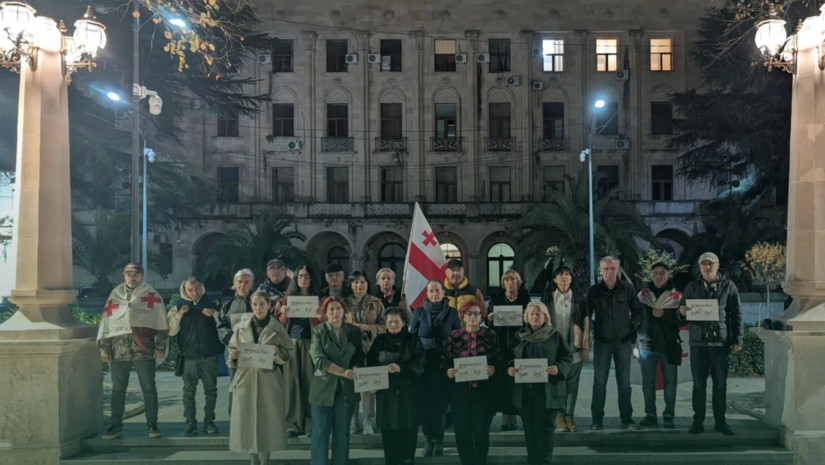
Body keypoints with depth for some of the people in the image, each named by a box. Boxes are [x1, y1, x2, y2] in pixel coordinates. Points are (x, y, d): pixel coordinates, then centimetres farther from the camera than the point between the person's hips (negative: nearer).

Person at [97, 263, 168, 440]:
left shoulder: (151, 295, 6)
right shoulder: (115, 295, 13)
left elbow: (161, 321, 4)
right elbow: (105, 320, 13)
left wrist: (161, 346, -1)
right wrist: (104, 347, 8)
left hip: (143, 347, -2)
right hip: (119, 347, 2)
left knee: (149, 388, 2)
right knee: (118, 389, 7)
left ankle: (152, 425, 9)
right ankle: (116, 425, 15)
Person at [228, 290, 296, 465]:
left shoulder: (277, 328, 1)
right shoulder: (241, 328, 6)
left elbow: (290, 351, 5)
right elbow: (232, 351, 12)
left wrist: (277, 351, -14)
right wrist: (234, 356, -10)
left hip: (269, 380, -1)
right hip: (246, 379, 2)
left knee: (268, 419, 1)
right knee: (247, 418, 2)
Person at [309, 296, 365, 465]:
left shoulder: (354, 331, 7)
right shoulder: (318, 331, -2)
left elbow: (359, 357, 9)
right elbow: (319, 360, -13)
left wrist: (355, 371, -13)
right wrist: (343, 372, -22)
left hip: (347, 388, 3)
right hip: (324, 387, -3)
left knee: (342, 433, 8)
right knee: (320, 432, 1)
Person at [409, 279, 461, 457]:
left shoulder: (452, 312, 4)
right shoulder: (419, 312, 5)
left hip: (444, 363, -1)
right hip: (423, 363, 1)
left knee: (440, 402, 0)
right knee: (425, 403, 0)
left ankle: (438, 440, 11)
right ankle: (429, 439, 12)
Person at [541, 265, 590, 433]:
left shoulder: (578, 299, 7)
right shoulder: (547, 298, 5)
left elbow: (586, 323, 7)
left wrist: (586, 347, 3)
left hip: (574, 348, 1)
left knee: (572, 383, 3)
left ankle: (569, 416, 11)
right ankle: (559, 416, 7)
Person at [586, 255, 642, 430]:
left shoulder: (627, 289, 1)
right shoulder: (594, 291, 1)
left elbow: (637, 312, 8)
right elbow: (587, 314, 5)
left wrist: (632, 326, -6)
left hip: (623, 341, 1)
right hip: (602, 342, -1)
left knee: (624, 382, 6)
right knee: (599, 382, 2)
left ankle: (626, 419, 14)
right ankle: (597, 420, 7)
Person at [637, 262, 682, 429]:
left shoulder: (676, 296, -1)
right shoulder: (643, 294, 7)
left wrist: (664, 314, -17)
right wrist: (634, 340, 7)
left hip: (669, 344, -2)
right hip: (647, 344, 2)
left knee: (670, 381, 3)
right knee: (647, 382, 6)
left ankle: (669, 416, 10)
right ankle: (650, 415, 14)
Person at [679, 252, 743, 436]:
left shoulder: (728, 286, 6)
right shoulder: (692, 286, 10)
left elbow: (736, 314, 6)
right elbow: (681, 313, 11)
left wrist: (737, 339, 0)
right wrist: (682, 312, -13)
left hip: (721, 341, -1)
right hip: (698, 342, 1)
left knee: (720, 384, 5)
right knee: (699, 384, 3)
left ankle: (720, 421, 13)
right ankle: (698, 421, 9)